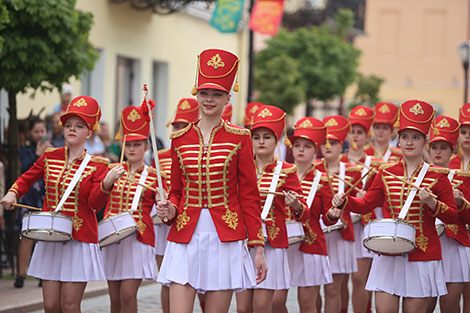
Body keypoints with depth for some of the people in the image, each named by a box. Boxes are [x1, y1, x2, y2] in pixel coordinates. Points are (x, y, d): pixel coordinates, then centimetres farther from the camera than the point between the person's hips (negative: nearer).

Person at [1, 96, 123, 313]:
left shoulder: (97, 165, -3)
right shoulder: (50, 157, 7)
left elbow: (96, 203, -12)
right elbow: (27, 179, 22)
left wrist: (107, 183, -30)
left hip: (80, 240, -3)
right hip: (50, 237, 3)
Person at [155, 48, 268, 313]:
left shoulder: (239, 138, 1)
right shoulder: (180, 139, 8)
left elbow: (249, 196, 2)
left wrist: (258, 248, -1)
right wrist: (170, 210, -6)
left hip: (225, 240, -1)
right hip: (186, 240, 2)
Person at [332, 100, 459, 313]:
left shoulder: (437, 176, -1)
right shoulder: (386, 173, 6)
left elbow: (452, 217, -1)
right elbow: (366, 204, 14)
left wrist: (432, 203, -19)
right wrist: (344, 201, -4)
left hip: (423, 254, -2)